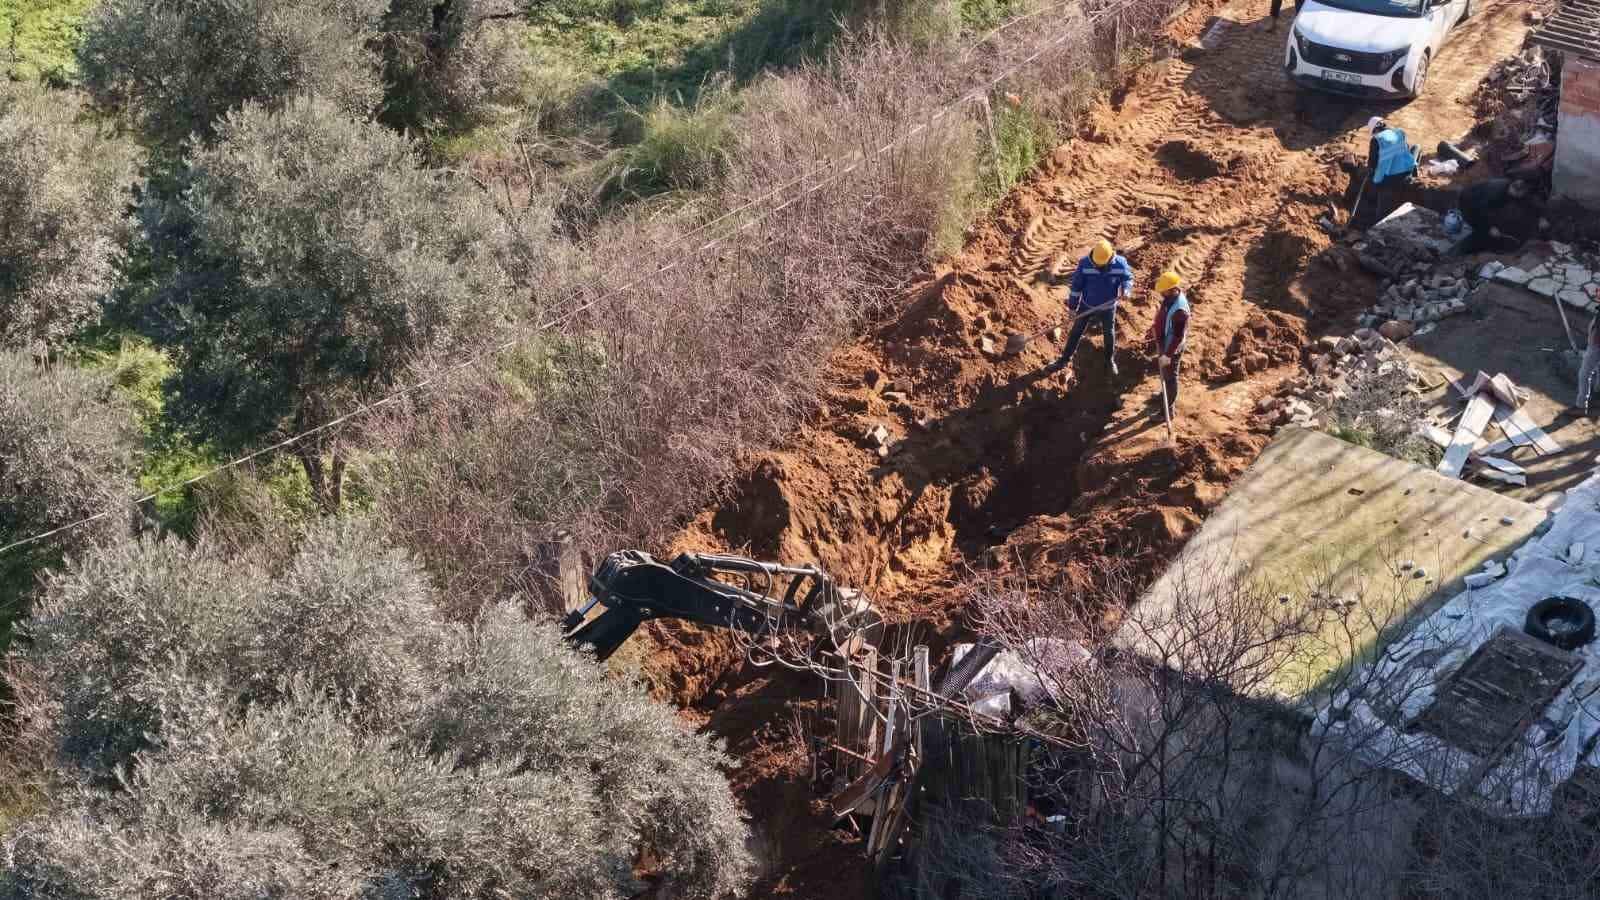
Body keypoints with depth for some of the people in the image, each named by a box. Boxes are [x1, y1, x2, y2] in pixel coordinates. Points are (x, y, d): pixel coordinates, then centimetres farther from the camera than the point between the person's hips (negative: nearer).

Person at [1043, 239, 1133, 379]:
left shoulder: (1120, 263, -21)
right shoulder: (1084, 263, -22)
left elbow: (1128, 278, -5)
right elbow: (1076, 285, -12)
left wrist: (1125, 289, -28)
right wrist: (1072, 306, -8)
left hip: (1108, 308, 1)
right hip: (1087, 306, 0)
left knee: (1109, 334, 19)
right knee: (1076, 333, 10)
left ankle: (1110, 360, 43)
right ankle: (1064, 360, 25)